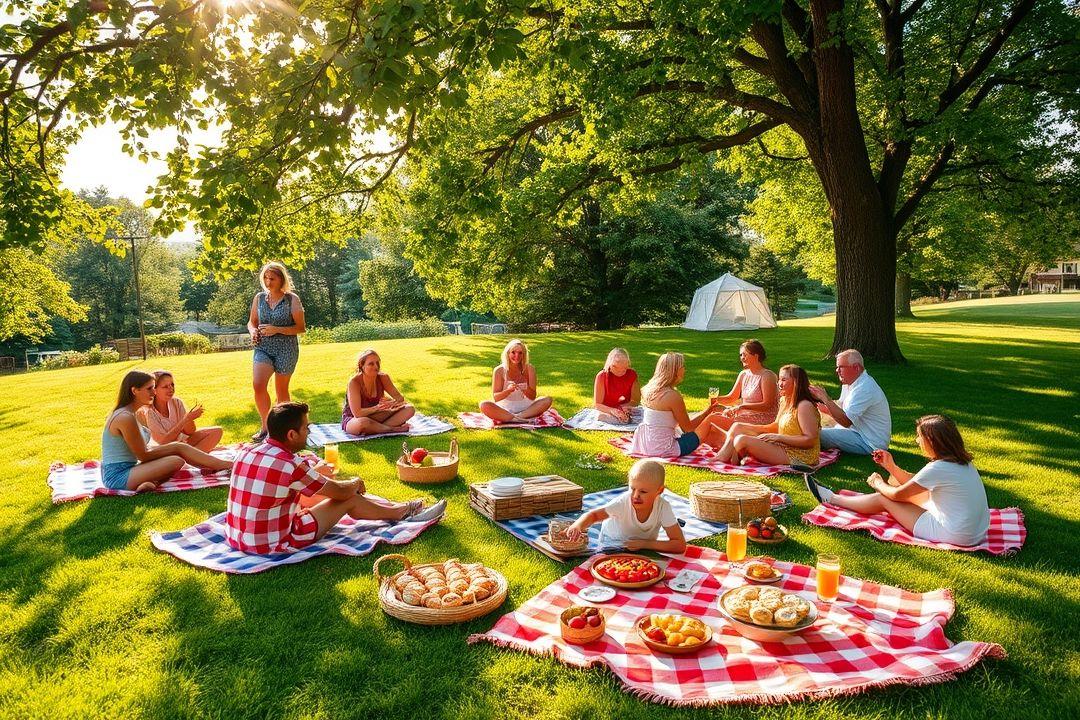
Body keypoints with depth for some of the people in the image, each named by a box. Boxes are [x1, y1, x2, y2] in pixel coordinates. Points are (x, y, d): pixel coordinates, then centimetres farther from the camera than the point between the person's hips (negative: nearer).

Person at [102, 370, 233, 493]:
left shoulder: (130, 414, 10)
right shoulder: (126, 418, -19)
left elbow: (143, 450, 12)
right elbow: (144, 456, -15)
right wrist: (174, 447, -3)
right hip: (118, 477, -9)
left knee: (179, 448, 4)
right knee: (177, 461, -17)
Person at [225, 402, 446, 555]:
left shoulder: (249, 453, -1)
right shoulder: (291, 465, -24)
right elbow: (340, 491, -10)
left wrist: (314, 471, 35)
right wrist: (355, 483, 13)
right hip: (272, 544, -8)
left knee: (317, 493, 22)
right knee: (350, 499, 2)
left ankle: (396, 508, 35)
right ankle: (402, 512, 27)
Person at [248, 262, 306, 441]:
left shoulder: (291, 299, -4)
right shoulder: (259, 298, 7)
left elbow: (300, 328, -6)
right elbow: (251, 322, 18)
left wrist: (276, 329, -17)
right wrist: (253, 331, -5)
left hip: (286, 349, -2)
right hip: (263, 348, 3)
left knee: (281, 390, 7)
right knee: (258, 384, -18)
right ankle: (265, 426, -3)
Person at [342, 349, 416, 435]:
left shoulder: (383, 378, -9)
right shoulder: (354, 382, -22)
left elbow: (400, 398, -4)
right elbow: (357, 413, -27)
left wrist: (393, 403, -27)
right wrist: (376, 408, -39)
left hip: (377, 417, 6)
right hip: (353, 420, -6)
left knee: (410, 409, -12)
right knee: (363, 423, -44)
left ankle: (377, 428, -27)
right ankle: (394, 429, -20)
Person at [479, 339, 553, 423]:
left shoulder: (529, 369, -4)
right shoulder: (499, 371, -7)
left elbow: (533, 397, -3)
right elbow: (495, 398, -8)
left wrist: (526, 390, -26)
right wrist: (508, 390, -28)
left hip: (524, 407, 2)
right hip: (505, 408, -1)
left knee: (547, 400, -21)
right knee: (484, 405, -30)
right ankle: (521, 419, -28)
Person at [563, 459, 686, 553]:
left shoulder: (663, 507, -33)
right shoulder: (624, 502, -34)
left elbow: (680, 545, -32)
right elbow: (594, 514, -29)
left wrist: (645, 544, -38)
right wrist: (577, 526, -52)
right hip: (612, 538, -1)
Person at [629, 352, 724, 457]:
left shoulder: (649, 390, 7)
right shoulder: (673, 395, -17)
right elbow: (688, 428, -6)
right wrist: (707, 411, 5)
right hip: (663, 448, -8)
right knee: (707, 426, 1)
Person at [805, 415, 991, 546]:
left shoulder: (938, 468, -24)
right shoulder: (961, 461, 4)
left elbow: (898, 494, -10)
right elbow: (915, 483, 14)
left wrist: (878, 484, 9)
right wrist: (891, 466, 8)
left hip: (955, 535, -9)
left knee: (882, 499, 1)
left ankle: (830, 499, 21)